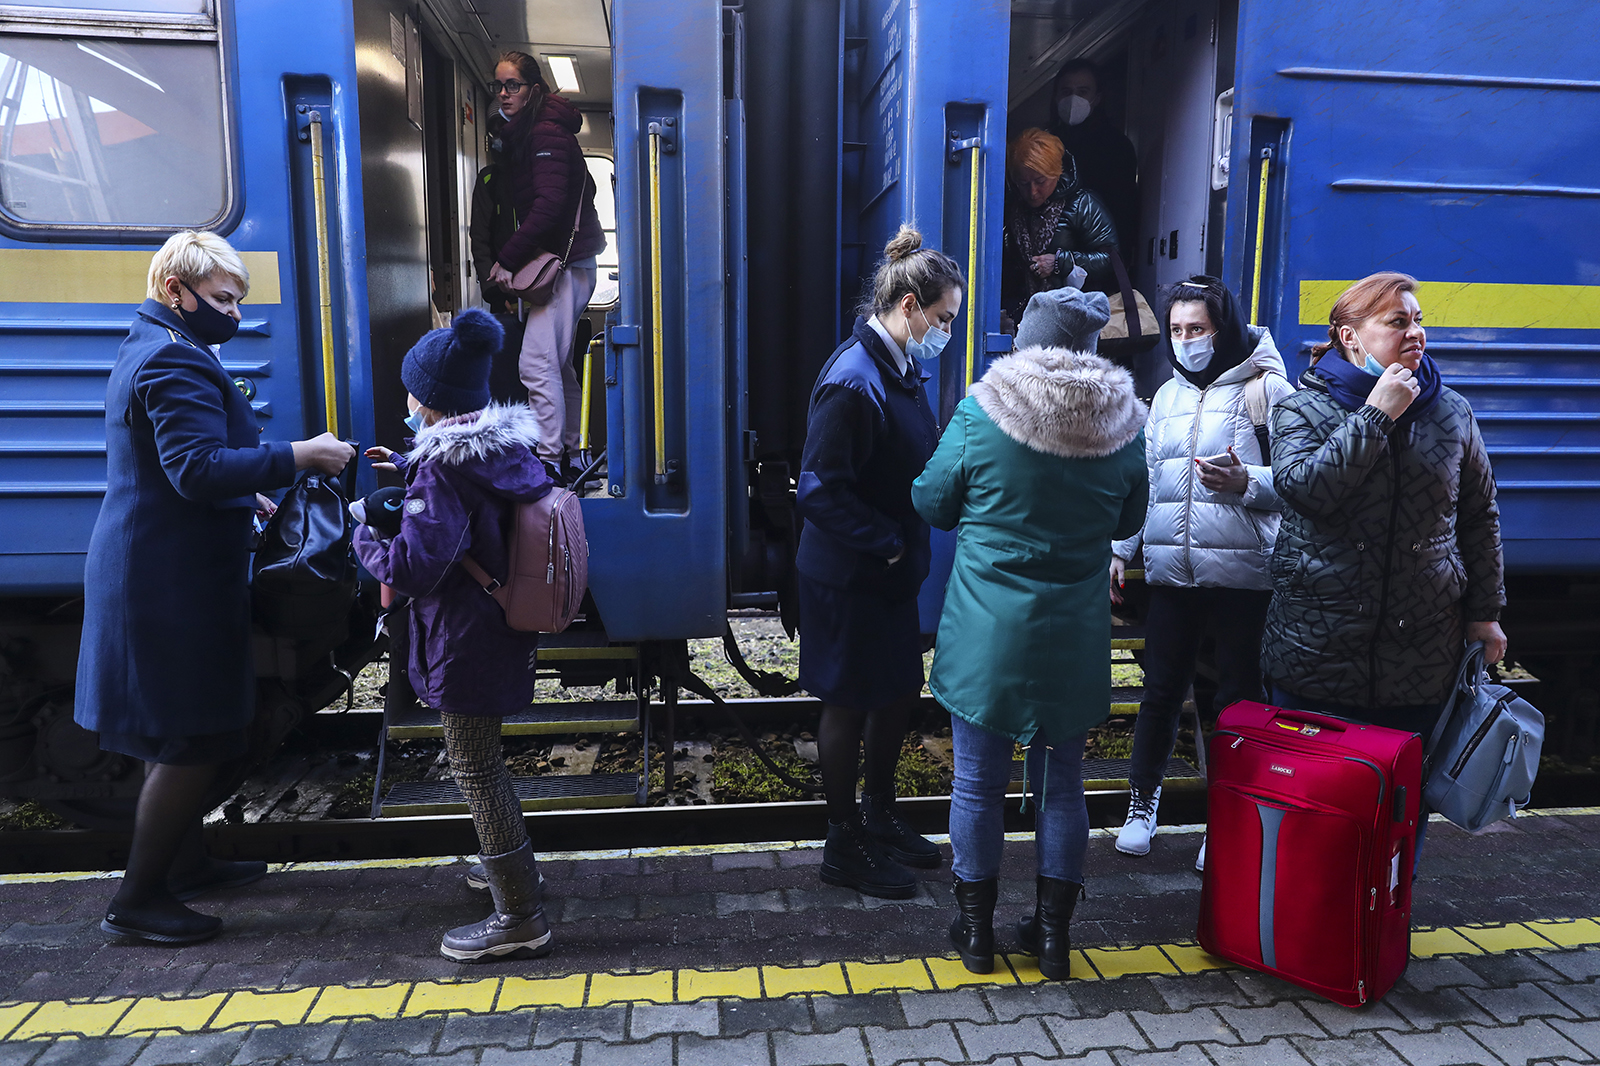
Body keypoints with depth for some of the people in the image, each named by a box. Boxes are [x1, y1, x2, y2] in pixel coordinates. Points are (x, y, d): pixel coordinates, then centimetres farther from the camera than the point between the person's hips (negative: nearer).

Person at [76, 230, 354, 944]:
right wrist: (299, 456, -24)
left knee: (182, 735, 20)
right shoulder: (176, 361, -16)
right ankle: (136, 900, 10)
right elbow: (198, 468, -27)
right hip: (173, 583, -11)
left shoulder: (145, 352, 19)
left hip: (152, 575, 11)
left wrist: (247, 498, 21)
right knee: (192, 742, -2)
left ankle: (185, 864, 34)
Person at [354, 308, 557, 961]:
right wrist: (408, 473, 21)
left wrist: (367, 533, -11)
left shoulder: (443, 469, -22)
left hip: (465, 645, -9)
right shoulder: (505, 446, 5)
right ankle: (516, 867, 42)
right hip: (505, 632, 9)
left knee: (475, 771, 1)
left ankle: (518, 919, 10)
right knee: (483, 762, 26)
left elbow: (413, 568, -29)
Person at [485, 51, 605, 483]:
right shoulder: (521, 134, 19)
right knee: (558, 365, 12)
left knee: (535, 363, -14)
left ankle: (549, 463, -11)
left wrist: (507, 258, -18)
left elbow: (549, 204, -21)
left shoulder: (546, 132, -11)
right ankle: (570, 456, 20)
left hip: (564, 263, -10)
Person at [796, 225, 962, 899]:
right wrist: (889, 542, -21)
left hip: (891, 571, 9)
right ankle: (844, 847, 26)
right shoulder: (852, 381, -22)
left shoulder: (902, 369, 8)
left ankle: (879, 818, 40)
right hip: (848, 578, -9)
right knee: (849, 707, 6)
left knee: (900, 693, 19)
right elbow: (821, 492, -26)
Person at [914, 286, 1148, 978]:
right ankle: (1054, 932, 28)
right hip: (1075, 634, 3)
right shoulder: (1123, 424, -2)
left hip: (987, 629, -2)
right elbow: (1129, 521, 10)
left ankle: (976, 929, 25)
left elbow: (931, 502, -1)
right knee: (1061, 780, 15)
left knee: (978, 782, 11)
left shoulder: (982, 411, -11)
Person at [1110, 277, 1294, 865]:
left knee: (1238, 694, 6)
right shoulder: (1167, 395, 14)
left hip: (1242, 572, -4)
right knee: (1161, 688, 10)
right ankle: (1142, 801, 26)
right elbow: (1146, 479, 18)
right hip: (1170, 568, 4)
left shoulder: (1267, 389, -3)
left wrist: (1246, 481, -24)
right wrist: (1121, 548, 15)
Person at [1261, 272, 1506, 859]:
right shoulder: (1302, 408, -1)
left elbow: (1480, 517, 14)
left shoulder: (1451, 413, 8)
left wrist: (1485, 612, 12)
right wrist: (1376, 415, -18)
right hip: (1318, 651, -2)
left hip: (1422, 654, 3)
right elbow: (1303, 486, -20)